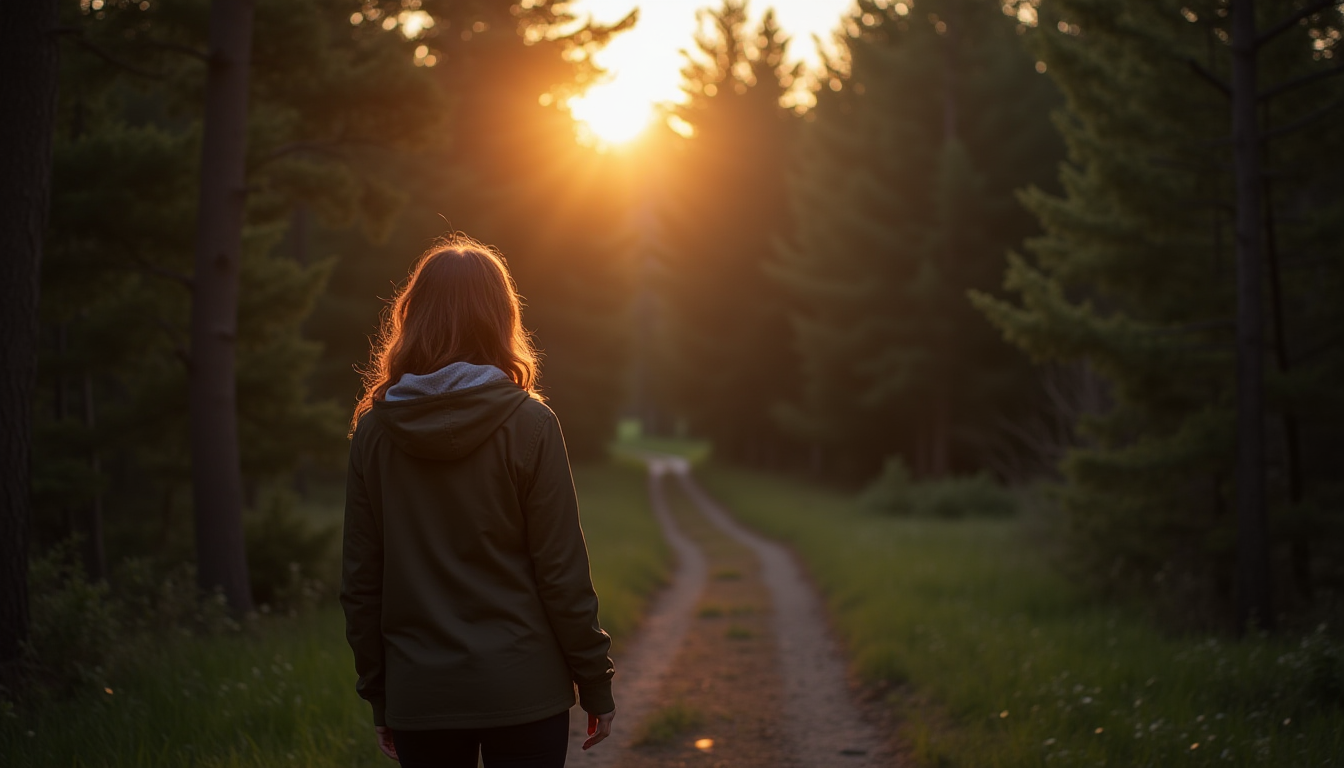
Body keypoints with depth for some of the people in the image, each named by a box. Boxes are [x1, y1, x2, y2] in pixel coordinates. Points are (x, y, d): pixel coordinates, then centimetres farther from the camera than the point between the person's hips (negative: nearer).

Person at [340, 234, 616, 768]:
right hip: (523, 690, -2)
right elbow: (562, 572, -8)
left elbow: (359, 581, 3)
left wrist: (377, 693, 12)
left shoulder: (373, 430, -1)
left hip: (419, 697, 2)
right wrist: (595, 685, 2)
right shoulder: (529, 424, -8)